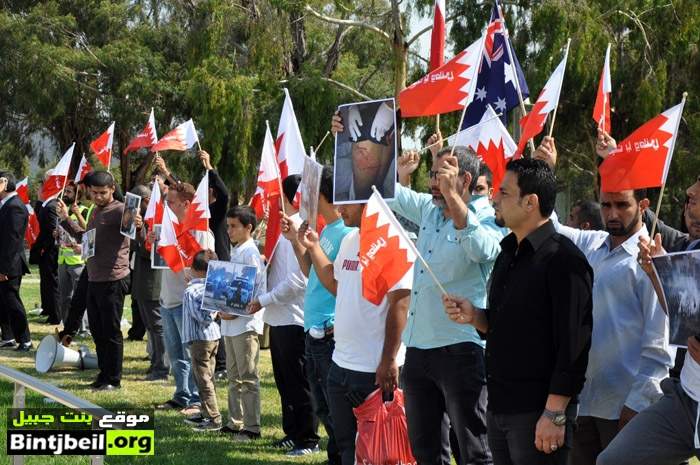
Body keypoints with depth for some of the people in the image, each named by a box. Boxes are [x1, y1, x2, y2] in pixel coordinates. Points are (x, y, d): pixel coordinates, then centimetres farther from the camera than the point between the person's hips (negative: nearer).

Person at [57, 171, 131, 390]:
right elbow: (84, 236, 29)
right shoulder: (96, 211, 15)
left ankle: (113, 379, 6)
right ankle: (104, 374, 26)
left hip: (112, 281, -9)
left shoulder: (119, 210, -13)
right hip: (94, 279, 9)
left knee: (111, 331, -2)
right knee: (97, 330, 15)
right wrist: (65, 219, 20)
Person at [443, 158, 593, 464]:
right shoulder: (508, 255, 14)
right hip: (499, 406, 8)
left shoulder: (564, 260, -14)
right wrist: (474, 316, 2)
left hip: (537, 413, -8)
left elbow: (573, 345, -18)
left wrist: (555, 414, -21)